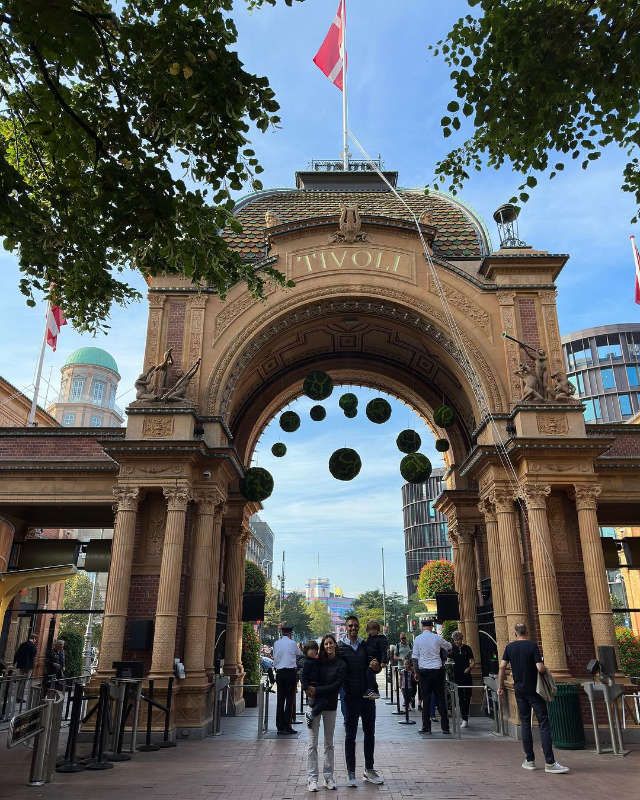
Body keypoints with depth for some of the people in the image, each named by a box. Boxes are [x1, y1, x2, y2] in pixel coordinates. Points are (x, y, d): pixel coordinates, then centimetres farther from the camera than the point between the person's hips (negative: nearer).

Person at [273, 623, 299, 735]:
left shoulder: (276, 643, 4)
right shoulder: (292, 643, -7)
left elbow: (274, 658, 11)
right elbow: (298, 654, 10)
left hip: (279, 673, 4)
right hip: (291, 672, -4)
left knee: (280, 699, 8)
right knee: (290, 699, 0)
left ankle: (280, 727, 12)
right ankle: (287, 726, -1)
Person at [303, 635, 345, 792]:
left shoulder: (341, 664, -3)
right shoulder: (317, 661, 0)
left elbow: (336, 685, -9)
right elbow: (304, 674, 1)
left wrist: (317, 690, -13)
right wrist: (307, 689, -14)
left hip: (330, 706, 0)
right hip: (315, 703, 0)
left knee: (329, 743, 11)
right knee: (312, 743, 1)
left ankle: (328, 777, 20)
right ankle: (312, 779, 7)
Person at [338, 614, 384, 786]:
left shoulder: (366, 646, 5)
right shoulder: (340, 647, -4)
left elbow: (377, 669, 7)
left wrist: (376, 666, -14)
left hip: (368, 694, 3)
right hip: (351, 695, -3)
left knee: (369, 733, 12)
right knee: (350, 735, 6)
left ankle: (369, 770, 26)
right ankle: (351, 772, 16)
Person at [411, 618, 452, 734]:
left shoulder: (418, 639, -2)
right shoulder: (437, 638, -2)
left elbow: (415, 657, -2)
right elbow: (449, 647, 15)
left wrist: (415, 672, 4)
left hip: (424, 670, 0)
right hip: (437, 670, 0)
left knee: (425, 699, 5)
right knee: (441, 698, 7)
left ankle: (426, 727, 6)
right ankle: (445, 727, 9)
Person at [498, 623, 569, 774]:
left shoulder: (509, 647, 2)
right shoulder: (533, 646, -9)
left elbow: (502, 667, -1)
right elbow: (540, 668, -18)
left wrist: (500, 687, 8)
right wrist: (545, 668, 5)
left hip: (519, 690, 4)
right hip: (533, 689, -4)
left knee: (525, 723, 11)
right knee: (544, 723, -2)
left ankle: (529, 760, 14)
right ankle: (549, 762, -6)